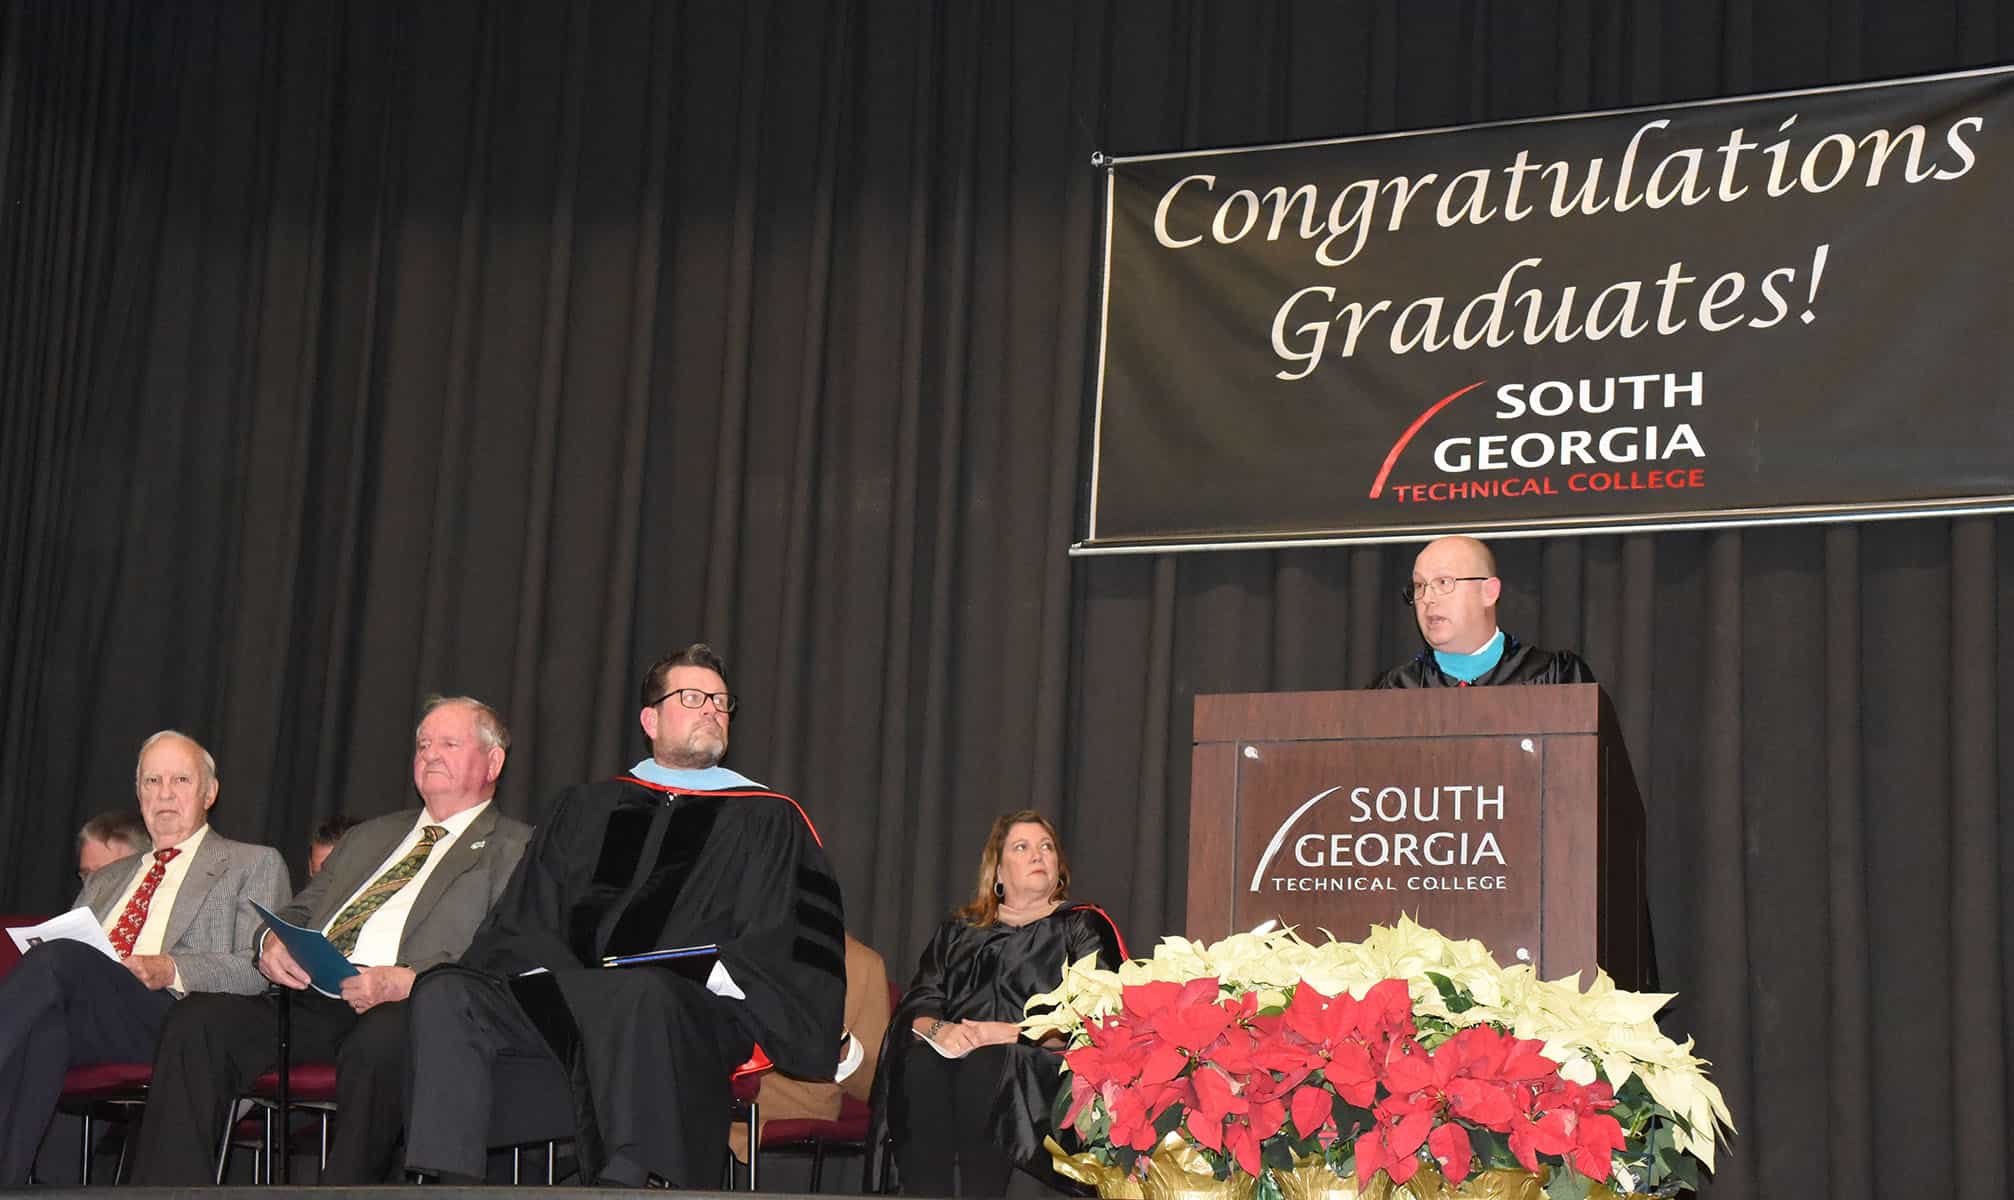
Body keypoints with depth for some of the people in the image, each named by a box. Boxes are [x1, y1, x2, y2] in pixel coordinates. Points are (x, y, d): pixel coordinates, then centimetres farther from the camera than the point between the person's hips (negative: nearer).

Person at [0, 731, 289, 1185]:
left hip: (172, 1019, -4)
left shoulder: (254, 865, 18)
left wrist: (171, 970, -13)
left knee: (58, 959, -32)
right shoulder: (105, 880, 36)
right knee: (46, 1021, -35)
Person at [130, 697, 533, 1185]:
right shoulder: (370, 836, 33)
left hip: (401, 1014, -6)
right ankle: (169, 1187, -21)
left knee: (376, 1045, -40)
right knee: (196, 1022, -19)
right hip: (313, 998, 6)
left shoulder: (517, 848, 11)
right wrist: (273, 940, 4)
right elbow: (301, 911, 31)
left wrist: (406, 981, -21)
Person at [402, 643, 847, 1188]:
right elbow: (525, 921, 18)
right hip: (562, 994, 4)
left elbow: (788, 940, 5)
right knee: (445, 992, -22)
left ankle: (626, 1180, -50)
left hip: (693, 1009, -4)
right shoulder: (586, 809, 25)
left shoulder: (768, 820, 16)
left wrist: (709, 974, -13)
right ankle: (446, 1183, -31)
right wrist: (549, 969, -5)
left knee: (642, 993, -40)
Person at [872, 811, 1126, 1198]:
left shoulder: (1083, 926, 13)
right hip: (957, 1048, 3)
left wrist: (1013, 1032, -13)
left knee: (984, 1067, -36)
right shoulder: (961, 931, 24)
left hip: (1041, 1068, -3)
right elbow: (918, 1001, 13)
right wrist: (937, 1028, -11)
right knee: (921, 1063, -32)